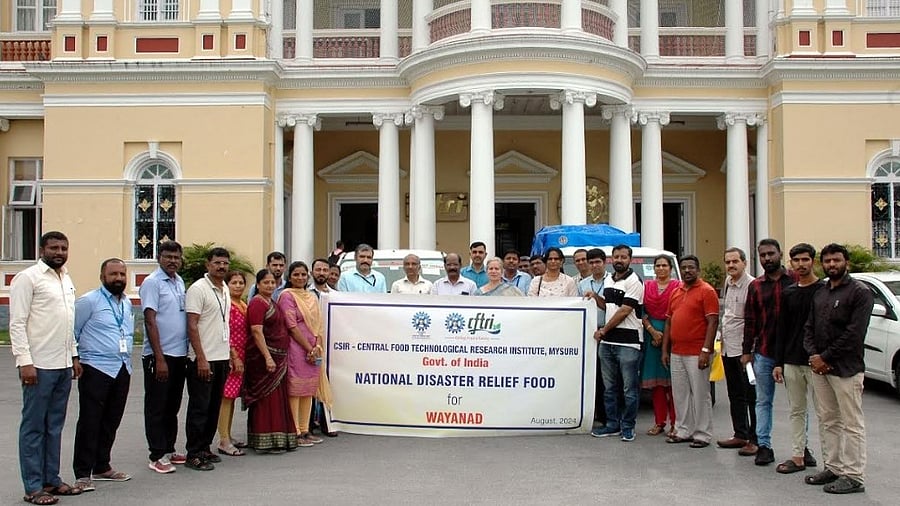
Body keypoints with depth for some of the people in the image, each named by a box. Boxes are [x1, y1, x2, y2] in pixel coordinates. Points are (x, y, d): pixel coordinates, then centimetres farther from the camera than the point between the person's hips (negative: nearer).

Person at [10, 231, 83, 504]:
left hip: (63, 366, 7)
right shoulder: (28, 278, -7)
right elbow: (17, 323, -12)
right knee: (34, 427, 1)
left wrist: (74, 356, 16)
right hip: (39, 366, -7)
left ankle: (51, 479, 21)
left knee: (55, 426, 13)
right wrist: (25, 361, -18)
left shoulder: (66, 279, 15)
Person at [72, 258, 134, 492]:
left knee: (111, 422, 13)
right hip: (96, 369, -7)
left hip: (123, 370, 7)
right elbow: (71, 332, -7)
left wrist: (126, 357, 14)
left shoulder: (127, 303, 15)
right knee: (90, 422, -3)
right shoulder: (88, 301, -7)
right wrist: (75, 361, -6)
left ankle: (102, 467, 25)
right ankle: (83, 473, 5)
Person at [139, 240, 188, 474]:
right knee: (156, 408, 1)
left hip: (179, 354, 7)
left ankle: (169, 450, 24)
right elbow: (150, 322, -14)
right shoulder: (152, 282, -9)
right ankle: (157, 456, 6)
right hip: (159, 355, -7)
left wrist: (188, 352, 13)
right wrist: (159, 358, -18)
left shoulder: (180, 282, 13)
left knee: (172, 406, 14)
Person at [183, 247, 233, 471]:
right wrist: (201, 359, -20)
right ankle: (194, 455, 5)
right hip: (203, 359, -8)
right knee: (199, 407, -2)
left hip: (222, 358, 8)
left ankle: (205, 449, 22)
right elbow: (192, 326, -16)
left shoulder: (225, 289, 14)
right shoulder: (198, 289, -11)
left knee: (214, 407, 12)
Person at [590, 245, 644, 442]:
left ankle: (627, 426, 9)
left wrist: (604, 330, -8)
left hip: (628, 342, -8)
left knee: (629, 388, 0)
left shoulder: (634, 282, -9)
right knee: (609, 387, 12)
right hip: (607, 342, 8)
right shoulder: (608, 281, 16)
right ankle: (612, 424, 21)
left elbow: (624, 311, -13)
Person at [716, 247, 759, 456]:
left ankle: (755, 440, 4)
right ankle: (740, 435, 26)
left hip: (744, 350, -9)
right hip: (728, 349, 9)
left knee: (751, 396, -2)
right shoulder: (728, 283, 13)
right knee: (735, 396, 16)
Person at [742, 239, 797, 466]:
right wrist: (747, 351, 5)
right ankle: (764, 446, 13)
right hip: (764, 353, 3)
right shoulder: (755, 286, 9)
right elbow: (750, 320, 9)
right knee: (763, 401, 7)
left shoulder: (795, 280, 0)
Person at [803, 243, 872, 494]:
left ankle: (854, 477, 3)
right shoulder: (819, 293, 16)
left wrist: (825, 357, -13)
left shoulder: (860, 292, -7)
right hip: (819, 367, 7)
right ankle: (833, 468, 22)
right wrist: (813, 355, -4)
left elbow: (854, 334, -14)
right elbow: (809, 327, 13)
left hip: (846, 369, -7)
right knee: (827, 421, 13)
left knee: (851, 424, -2)